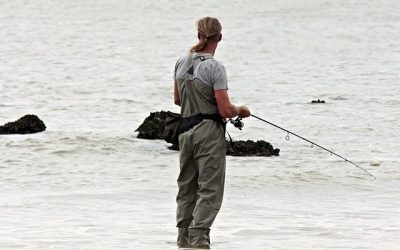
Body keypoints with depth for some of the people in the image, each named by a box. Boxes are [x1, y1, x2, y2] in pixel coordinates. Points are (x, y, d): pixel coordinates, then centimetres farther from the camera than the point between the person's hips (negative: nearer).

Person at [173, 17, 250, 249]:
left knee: (186, 187, 15)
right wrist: (241, 111, 4)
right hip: (209, 132, -7)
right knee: (210, 189, -3)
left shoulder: (182, 63, 5)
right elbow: (226, 110, -16)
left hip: (186, 130, 7)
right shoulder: (215, 67, -15)